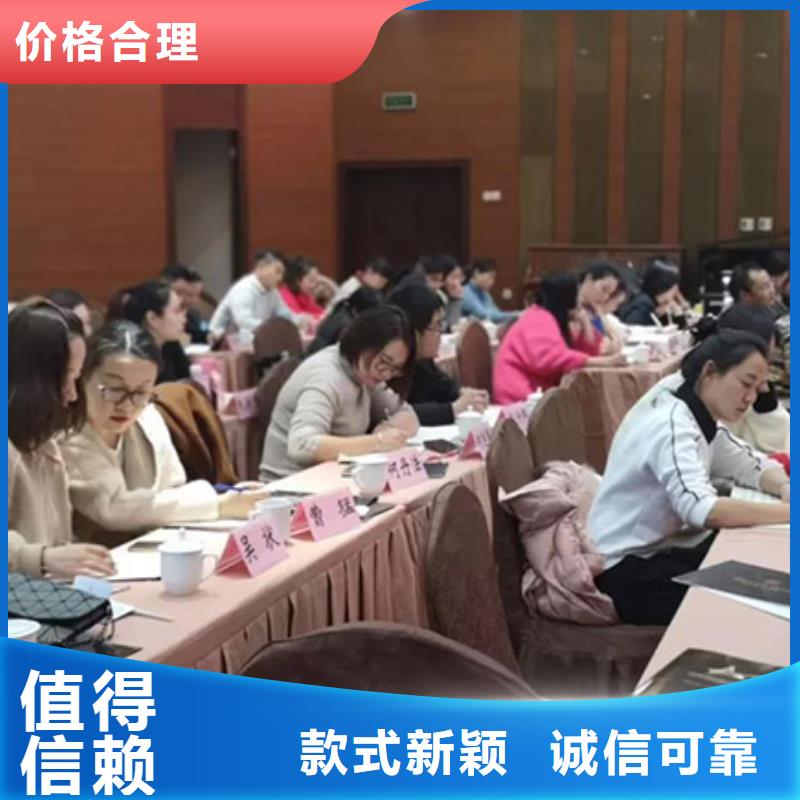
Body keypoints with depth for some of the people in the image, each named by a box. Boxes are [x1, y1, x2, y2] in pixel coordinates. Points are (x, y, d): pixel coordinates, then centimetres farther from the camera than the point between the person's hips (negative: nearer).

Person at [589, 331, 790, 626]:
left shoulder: (702, 417, 4)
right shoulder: (670, 424, -25)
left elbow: (754, 465, 13)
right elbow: (702, 510, -39)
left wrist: (785, 488, -10)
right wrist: (790, 512, -38)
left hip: (666, 548, 9)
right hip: (630, 570, -9)